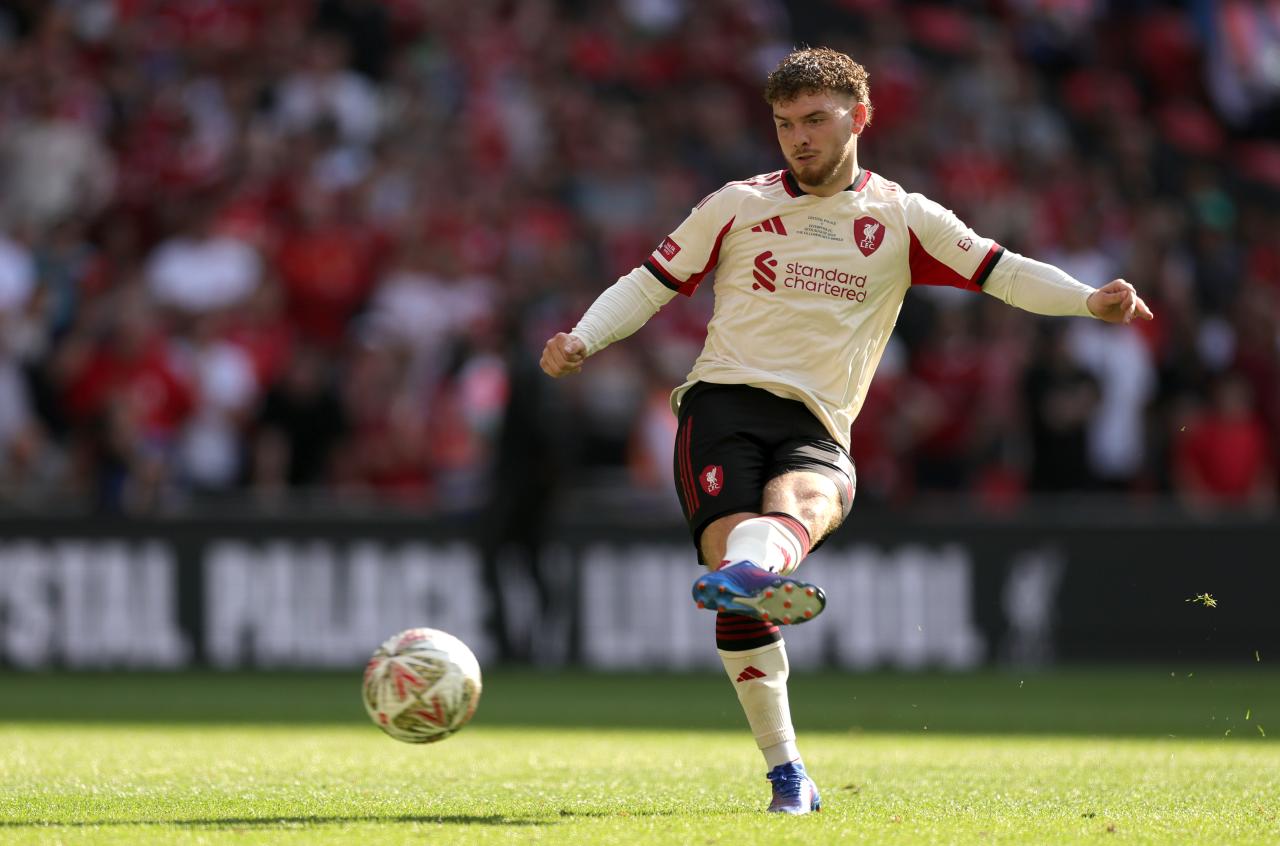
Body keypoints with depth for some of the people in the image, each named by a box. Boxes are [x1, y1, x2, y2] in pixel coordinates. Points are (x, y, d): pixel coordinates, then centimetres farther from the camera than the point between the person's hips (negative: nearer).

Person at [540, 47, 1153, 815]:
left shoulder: (901, 219, 15)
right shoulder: (739, 206, 14)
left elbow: (1002, 273, 9)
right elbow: (650, 284, 16)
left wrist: (1089, 301, -8)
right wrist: (582, 340, -1)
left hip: (817, 429, 0)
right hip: (726, 401, 0)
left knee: (800, 499, -36)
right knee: (736, 571, -22)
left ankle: (744, 573, -73)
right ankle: (785, 771, -17)